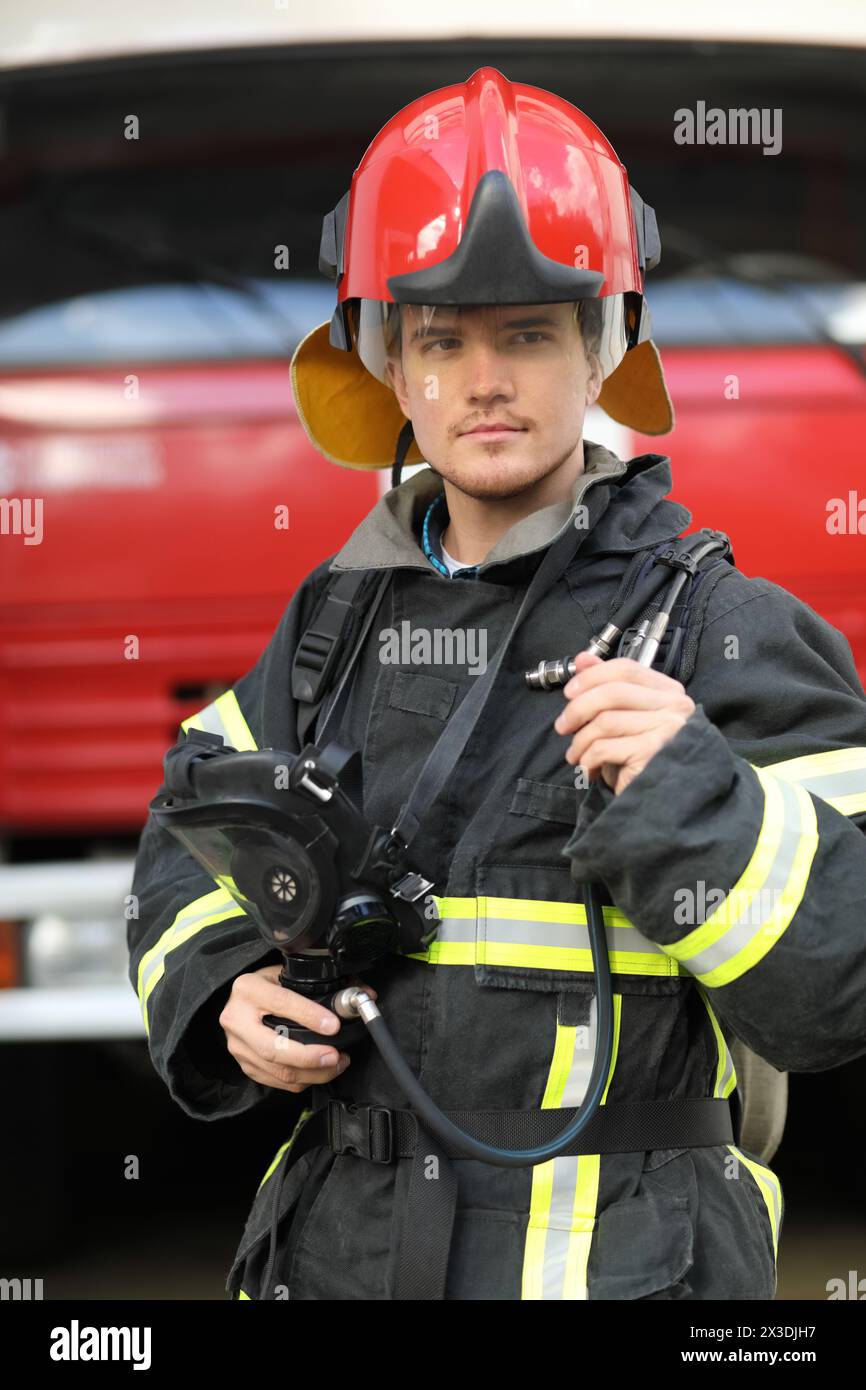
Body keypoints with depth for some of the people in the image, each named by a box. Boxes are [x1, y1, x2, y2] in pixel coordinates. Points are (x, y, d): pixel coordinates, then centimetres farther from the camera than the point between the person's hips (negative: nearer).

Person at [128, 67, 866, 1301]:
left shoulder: (721, 631, -9)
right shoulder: (341, 619, 6)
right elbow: (194, 844, 19)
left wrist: (688, 798, -26)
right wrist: (224, 995, 1)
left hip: (610, 1259, -5)